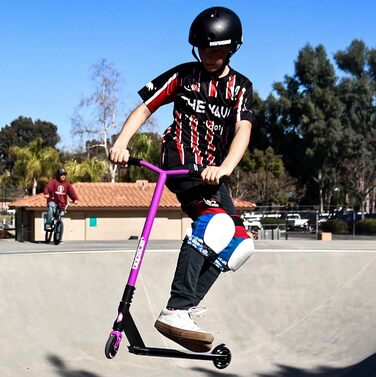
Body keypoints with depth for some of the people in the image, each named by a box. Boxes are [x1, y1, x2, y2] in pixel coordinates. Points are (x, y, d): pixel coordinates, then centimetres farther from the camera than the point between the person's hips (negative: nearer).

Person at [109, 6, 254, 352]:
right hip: (180, 162, -5)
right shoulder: (183, 76, 1)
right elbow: (145, 108, 1)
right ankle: (175, 311, -37)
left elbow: (243, 129, -10)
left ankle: (186, 307, -7)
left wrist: (224, 167, -30)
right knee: (215, 220, -30)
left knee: (239, 242, -6)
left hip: (211, 171, 5)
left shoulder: (241, 87, 5)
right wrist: (122, 142, -18)